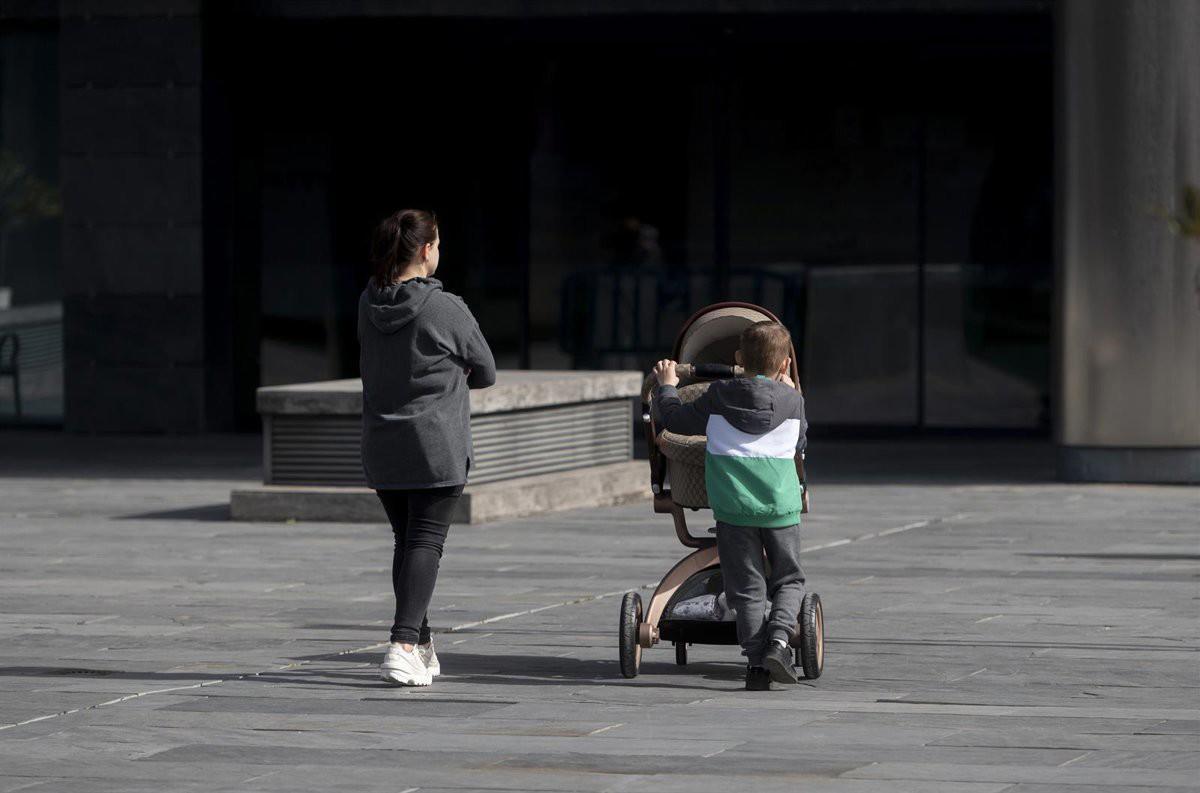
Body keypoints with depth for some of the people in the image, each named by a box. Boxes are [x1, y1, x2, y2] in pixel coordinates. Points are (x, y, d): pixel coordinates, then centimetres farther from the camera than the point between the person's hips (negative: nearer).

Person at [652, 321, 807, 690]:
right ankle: (779, 638, -9)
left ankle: (756, 659, -4)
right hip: (780, 507, 0)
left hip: (733, 507, 0)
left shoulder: (718, 397, 0)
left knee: (747, 588, 5)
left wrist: (667, 386, 29)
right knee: (789, 580, 15)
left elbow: (675, 419, 10)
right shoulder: (792, 400, 3)